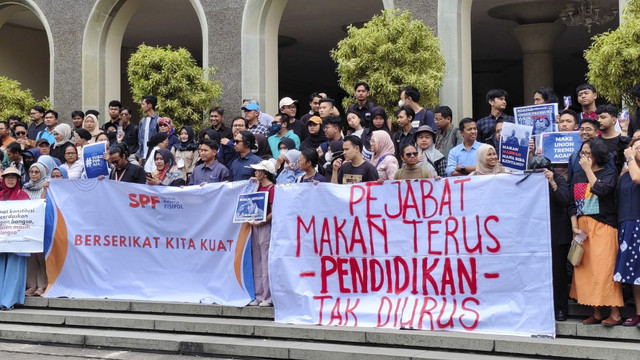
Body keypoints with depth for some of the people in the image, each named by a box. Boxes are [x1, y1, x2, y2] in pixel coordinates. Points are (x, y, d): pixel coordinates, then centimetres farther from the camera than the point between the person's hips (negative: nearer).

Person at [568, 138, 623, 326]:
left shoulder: (610, 174, 2)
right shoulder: (577, 177, 15)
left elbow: (600, 189, -18)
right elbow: (572, 205, 12)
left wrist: (588, 169, -8)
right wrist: (574, 226, -2)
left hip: (603, 226, -5)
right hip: (582, 227, 5)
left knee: (605, 268, -11)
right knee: (586, 269, 2)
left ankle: (615, 313, -6)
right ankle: (596, 313, 9)